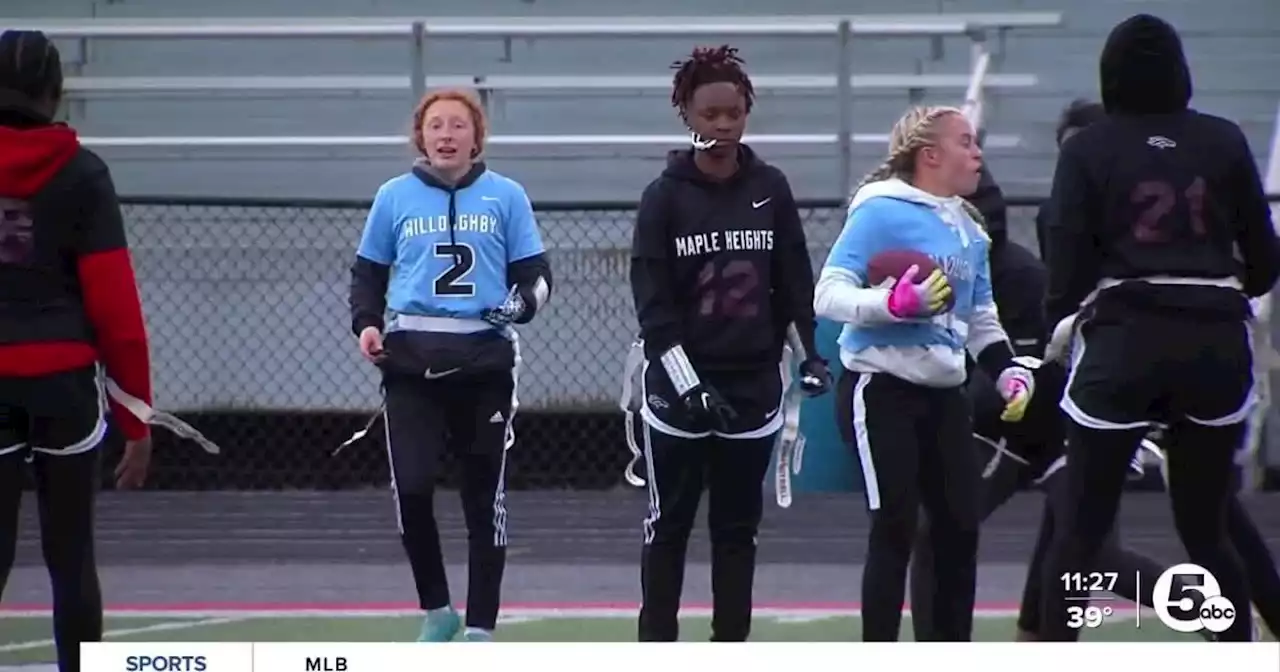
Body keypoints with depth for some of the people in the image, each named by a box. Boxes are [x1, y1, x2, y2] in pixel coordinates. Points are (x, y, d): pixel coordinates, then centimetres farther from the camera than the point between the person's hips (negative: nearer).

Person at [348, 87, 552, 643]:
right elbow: (368, 273, 14)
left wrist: (521, 303, -15)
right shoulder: (395, 197, 6)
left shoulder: (506, 197, 4)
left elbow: (536, 274, 6)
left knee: (484, 494, 3)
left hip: (485, 359, 0)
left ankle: (480, 627, 13)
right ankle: (436, 610, 11)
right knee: (411, 487, -11)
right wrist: (367, 323, -3)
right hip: (412, 359, 0)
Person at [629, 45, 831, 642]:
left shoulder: (770, 189, 3)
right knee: (669, 524, 3)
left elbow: (794, 278, 9)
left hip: (754, 381, 3)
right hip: (678, 384, -3)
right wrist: (688, 384, -18)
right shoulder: (666, 196, -7)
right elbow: (651, 301, -11)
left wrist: (810, 352, -2)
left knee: (738, 525, 8)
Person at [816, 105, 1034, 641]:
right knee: (895, 528, -9)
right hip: (882, 392, -8)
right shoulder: (881, 211, -11)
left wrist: (1009, 373, 7)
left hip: (944, 396, 8)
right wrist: (894, 303, -31)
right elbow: (828, 295, -16)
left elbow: (982, 318, 22)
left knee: (959, 526, 7)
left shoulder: (968, 228, 13)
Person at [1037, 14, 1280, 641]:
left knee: (1081, 527, 4)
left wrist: (1062, 316, 13)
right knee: (1206, 529, 14)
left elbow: (1067, 264, -5)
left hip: (1124, 341, -2)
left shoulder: (1088, 149, 1)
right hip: (1216, 342, 2)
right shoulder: (1224, 142, 6)